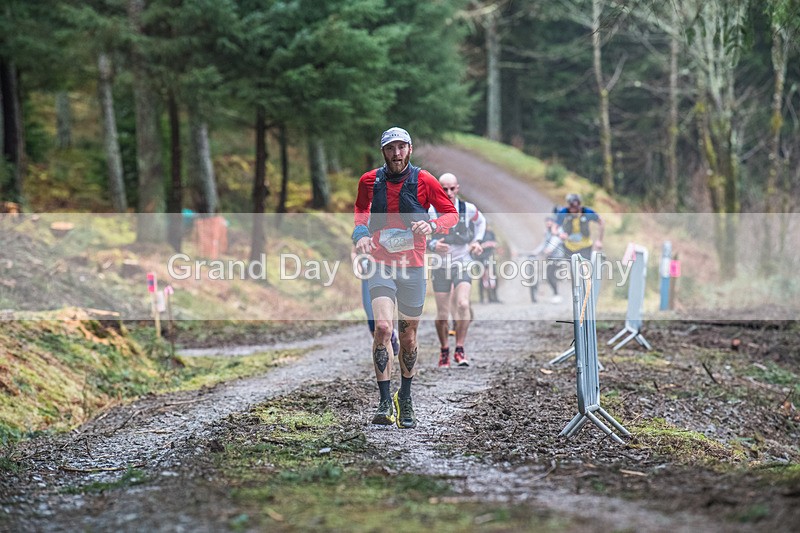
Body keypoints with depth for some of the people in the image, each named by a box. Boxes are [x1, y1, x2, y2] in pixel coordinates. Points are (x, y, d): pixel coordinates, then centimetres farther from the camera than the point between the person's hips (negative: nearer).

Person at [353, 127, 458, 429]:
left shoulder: (424, 181, -4)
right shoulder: (369, 181, 1)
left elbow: (451, 214, 4)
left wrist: (432, 225, -17)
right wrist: (360, 233, 1)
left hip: (412, 266, 0)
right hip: (380, 263, 0)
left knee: (408, 337, 10)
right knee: (382, 327, -20)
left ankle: (405, 399, 30)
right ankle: (385, 401, -16)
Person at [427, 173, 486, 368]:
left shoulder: (468, 209, -5)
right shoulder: (430, 211, -11)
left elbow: (481, 222, 18)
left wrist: (477, 241, 4)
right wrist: (432, 245, -20)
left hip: (463, 262, 0)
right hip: (440, 264, 0)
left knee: (463, 304, -22)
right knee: (442, 315, 0)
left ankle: (459, 350, -8)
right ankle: (444, 350, 25)